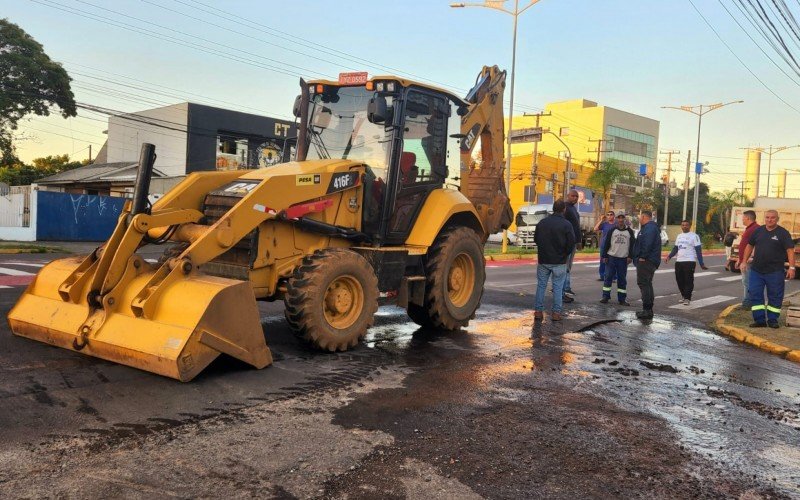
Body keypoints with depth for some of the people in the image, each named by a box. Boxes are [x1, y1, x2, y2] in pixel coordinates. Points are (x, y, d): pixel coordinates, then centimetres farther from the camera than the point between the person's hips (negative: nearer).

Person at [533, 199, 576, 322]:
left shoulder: (542, 223, 0)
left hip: (543, 260, 3)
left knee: (541, 285, 11)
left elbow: (536, 239, 7)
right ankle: (556, 312, 6)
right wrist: (565, 254, 6)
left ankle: (538, 311, 11)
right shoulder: (566, 225, -11)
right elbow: (571, 244, -11)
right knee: (558, 287, 5)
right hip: (559, 262, -3)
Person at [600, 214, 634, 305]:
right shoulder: (612, 230, 4)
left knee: (622, 279, 5)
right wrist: (604, 256, -2)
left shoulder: (629, 231, 7)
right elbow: (606, 244, 3)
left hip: (623, 259, 1)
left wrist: (630, 256, -2)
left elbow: (632, 245, 7)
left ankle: (622, 299, 10)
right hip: (611, 258, -1)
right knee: (608, 277, -1)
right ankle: (605, 297, 5)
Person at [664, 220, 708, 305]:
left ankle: (687, 298, 1)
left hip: (690, 262, -6)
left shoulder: (694, 236, -5)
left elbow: (698, 250, -8)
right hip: (679, 261, 7)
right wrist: (669, 257, 4)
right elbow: (675, 249, 21)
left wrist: (701, 264, -13)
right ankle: (683, 296, 24)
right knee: (679, 280, 9)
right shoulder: (679, 236, 16)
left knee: (688, 280, -5)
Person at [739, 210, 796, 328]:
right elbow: (750, 246, 16)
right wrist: (744, 261, 12)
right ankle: (759, 320, 10)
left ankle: (772, 320, 16)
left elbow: (790, 250, -9)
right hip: (756, 270, 3)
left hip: (775, 272, -3)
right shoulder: (758, 231, 7)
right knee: (755, 295, 2)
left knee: (775, 297, 5)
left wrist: (791, 267, -17)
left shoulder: (783, 233, -4)